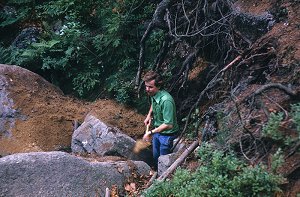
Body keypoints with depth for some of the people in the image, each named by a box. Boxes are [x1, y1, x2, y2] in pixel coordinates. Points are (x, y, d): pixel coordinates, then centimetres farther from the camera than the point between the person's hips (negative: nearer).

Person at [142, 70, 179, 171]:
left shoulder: (166, 100, -36)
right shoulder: (152, 94, -10)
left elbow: (168, 125, -33)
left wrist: (151, 133, -29)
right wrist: (149, 115, 1)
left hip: (167, 134, -8)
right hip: (157, 130, 8)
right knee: (155, 156, 27)